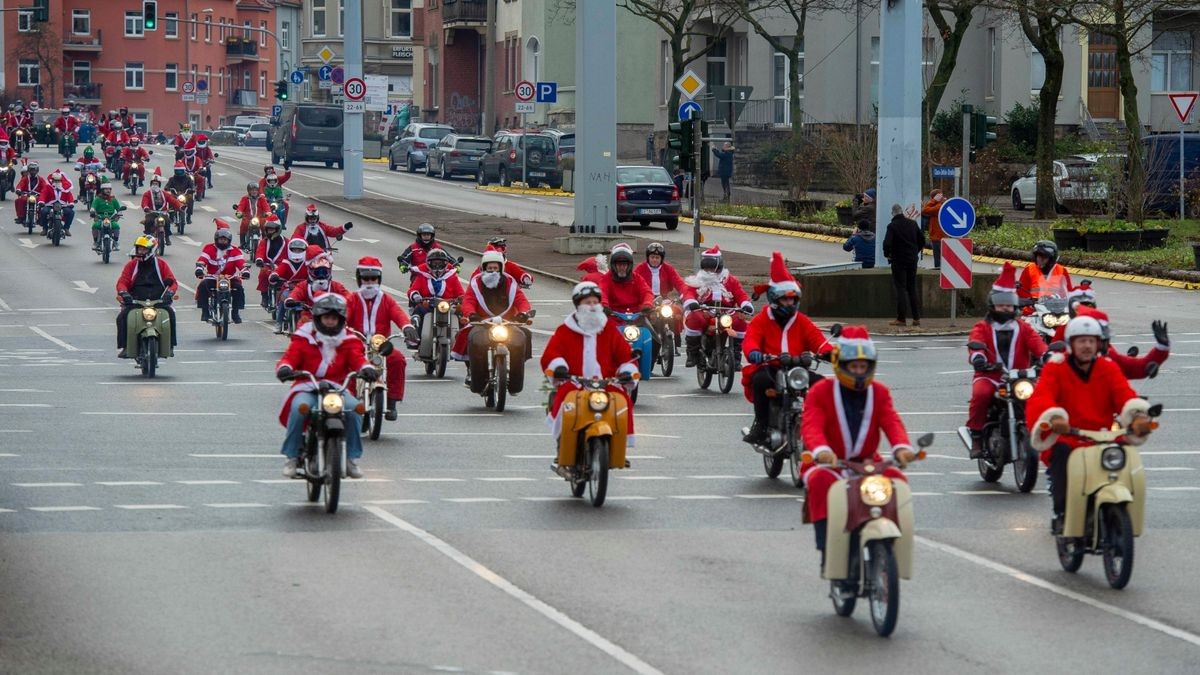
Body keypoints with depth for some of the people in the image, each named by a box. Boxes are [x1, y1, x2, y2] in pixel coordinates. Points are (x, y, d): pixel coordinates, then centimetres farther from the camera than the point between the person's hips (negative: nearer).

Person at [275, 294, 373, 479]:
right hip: (307, 388, -2)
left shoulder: (347, 341, 13)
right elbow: (290, 357, -3)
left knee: (354, 408, -29)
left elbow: (357, 358, -2)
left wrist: (366, 368, -26)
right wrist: (284, 368, -28)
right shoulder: (304, 338, 7)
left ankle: (352, 457, -14)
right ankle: (291, 456, -20)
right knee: (299, 407, -35)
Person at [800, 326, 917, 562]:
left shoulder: (879, 392, 10)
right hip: (829, 464, -3)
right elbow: (811, 425, -19)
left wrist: (902, 447, -31)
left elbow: (891, 422, -7)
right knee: (821, 482, -37)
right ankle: (826, 550, -36)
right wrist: (821, 450, -43)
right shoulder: (820, 392, -2)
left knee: (897, 480, -24)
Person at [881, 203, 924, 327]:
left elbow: (887, 243, -21)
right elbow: (922, 240, 11)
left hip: (898, 261, -5)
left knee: (900, 289, -2)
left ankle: (901, 319, -4)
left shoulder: (892, 226, -13)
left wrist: (887, 255, -3)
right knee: (912, 289, 12)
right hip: (912, 260, 5)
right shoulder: (913, 224, 4)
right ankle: (916, 318, 12)